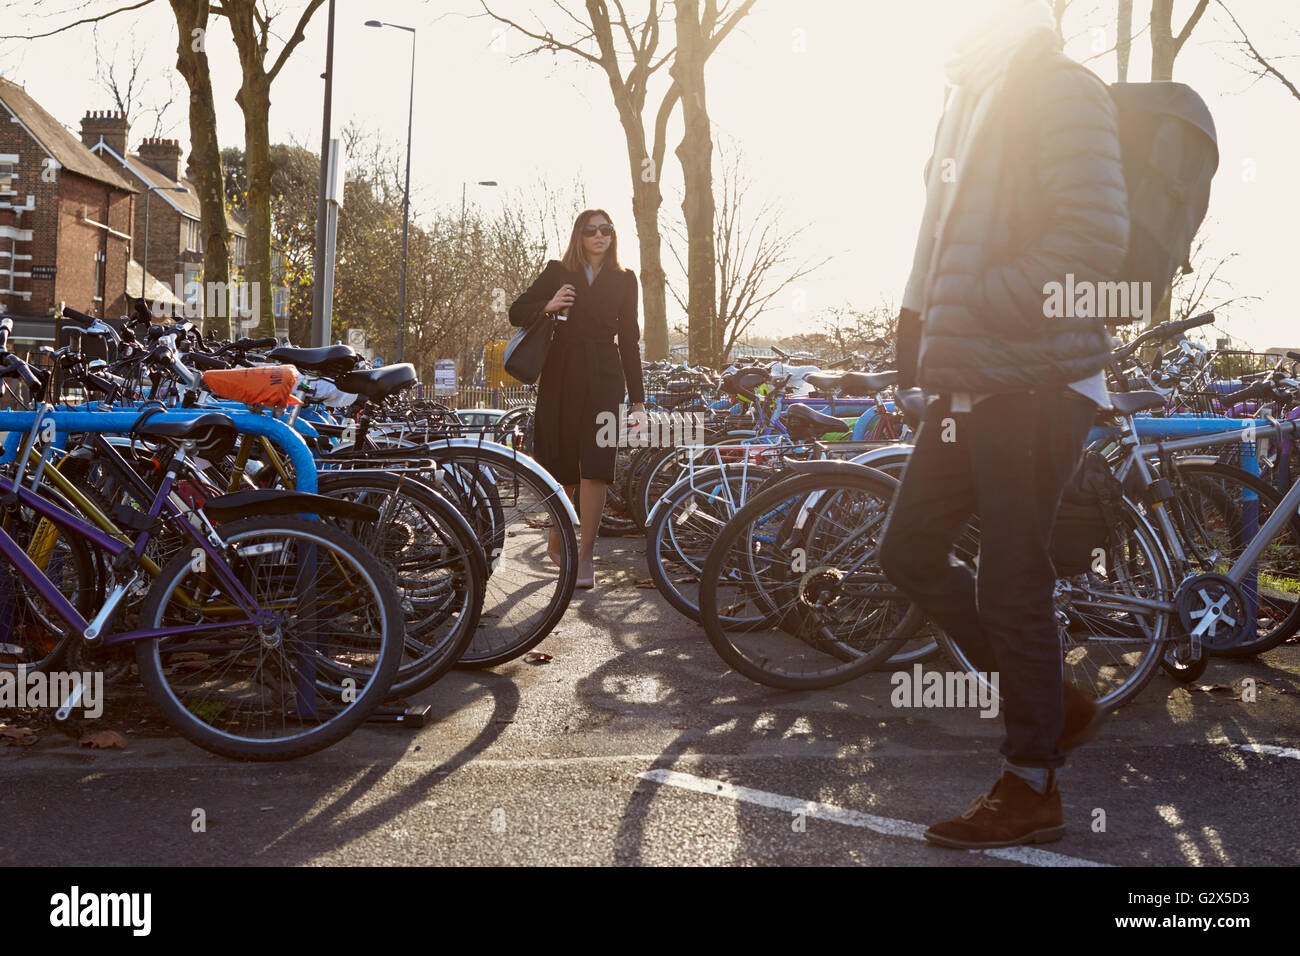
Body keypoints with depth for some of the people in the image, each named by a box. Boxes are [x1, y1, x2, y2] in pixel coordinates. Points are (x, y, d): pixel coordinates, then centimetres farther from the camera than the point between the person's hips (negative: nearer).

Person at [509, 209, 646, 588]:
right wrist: (549, 305, -13)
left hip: (604, 377, 0)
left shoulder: (624, 280, 11)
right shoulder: (558, 272, 8)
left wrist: (637, 401, 7)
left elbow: (629, 341, 12)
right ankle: (557, 538, 30)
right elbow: (516, 313, 9)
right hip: (562, 375, 0)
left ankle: (585, 556, -6)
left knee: (595, 465, -10)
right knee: (562, 466, 6)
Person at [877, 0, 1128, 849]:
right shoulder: (972, 101, 20)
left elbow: (1096, 237, -20)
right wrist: (924, 331, 12)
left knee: (1012, 585, -4)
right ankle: (1058, 703, 24)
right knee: (910, 550, 11)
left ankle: (1032, 790, 13)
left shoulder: (1058, 89, -8)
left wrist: (971, 317, -20)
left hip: (1033, 382, -9)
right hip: (971, 381, 9)